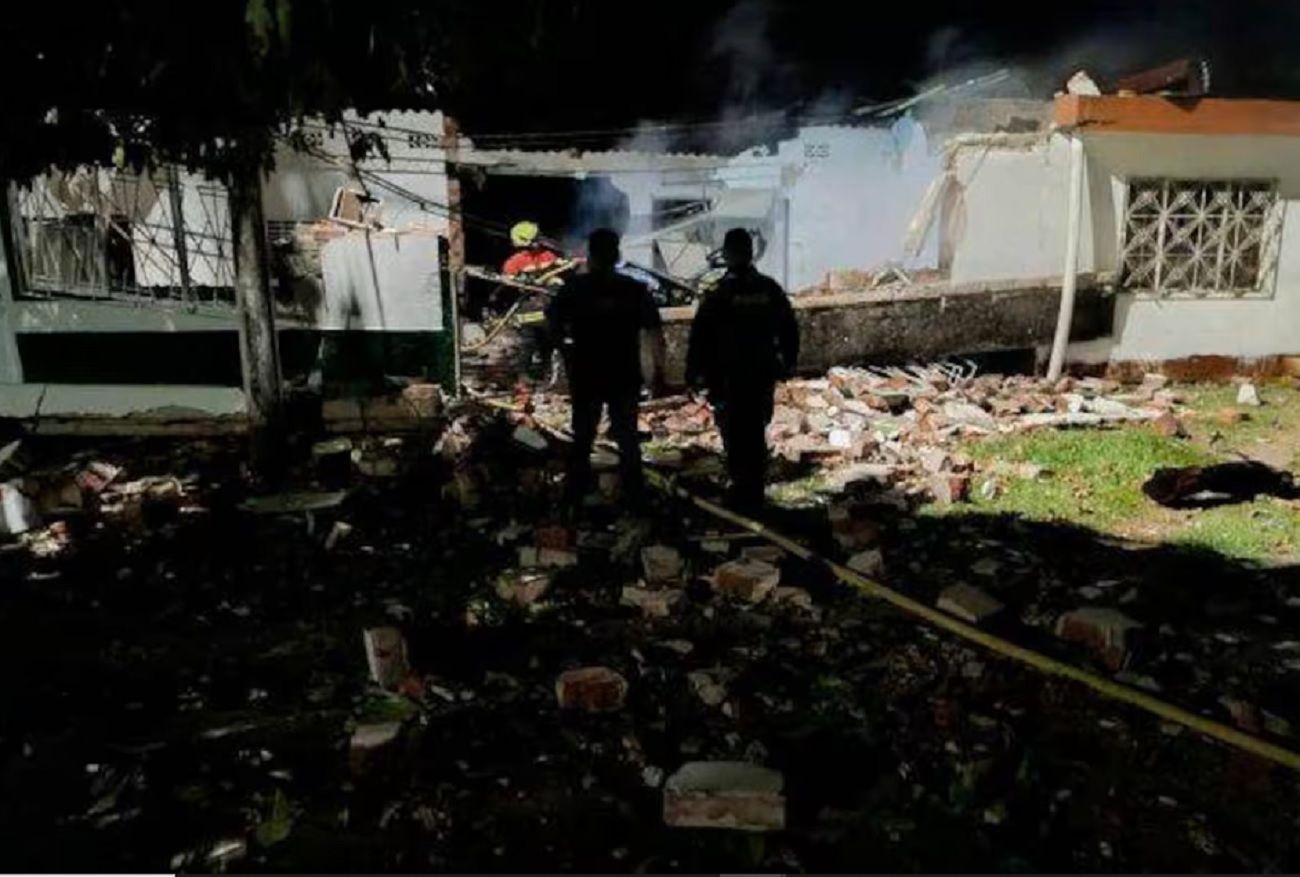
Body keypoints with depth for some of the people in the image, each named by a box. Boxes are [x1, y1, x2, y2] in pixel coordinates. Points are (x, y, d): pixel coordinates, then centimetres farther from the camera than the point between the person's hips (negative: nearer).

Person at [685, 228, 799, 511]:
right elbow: (789, 330, 10)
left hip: (728, 377, -4)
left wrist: (693, 373, -4)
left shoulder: (719, 295, -11)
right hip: (763, 374, 4)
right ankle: (755, 492, 20)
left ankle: (743, 492, 5)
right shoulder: (770, 290, 2)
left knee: (735, 434, 3)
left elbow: (700, 337, -12)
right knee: (756, 432, 13)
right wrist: (787, 363, 20)